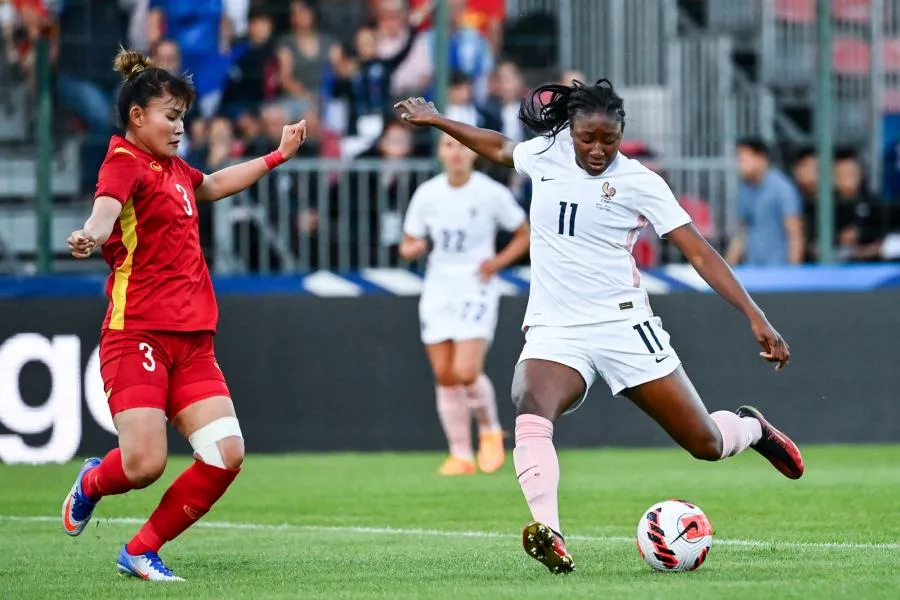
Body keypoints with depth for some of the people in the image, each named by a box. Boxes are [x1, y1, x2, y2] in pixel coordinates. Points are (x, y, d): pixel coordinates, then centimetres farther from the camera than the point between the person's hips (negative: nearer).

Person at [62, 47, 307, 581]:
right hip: (137, 334, -8)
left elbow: (214, 185, 41)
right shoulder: (126, 161, -7)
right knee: (145, 463, -18)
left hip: (192, 338, 8)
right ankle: (92, 483, 19)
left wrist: (279, 156, 49)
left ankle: (142, 550, 8)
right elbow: (107, 205, -30)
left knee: (227, 455, -6)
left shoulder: (174, 168, 18)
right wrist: (90, 237, -53)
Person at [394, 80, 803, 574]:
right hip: (554, 332, 2)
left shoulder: (638, 182, -7)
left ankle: (750, 428, 40)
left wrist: (755, 317, -15)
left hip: (624, 328, -2)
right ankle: (548, 535, -46)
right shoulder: (545, 155, 3)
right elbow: (499, 148, 28)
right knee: (530, 409, -33)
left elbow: (700, 254, -8)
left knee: (705, 445, 2)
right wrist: (435, 120, 32)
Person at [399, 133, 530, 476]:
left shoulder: (492, 194, -7)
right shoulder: (427, 194, 1)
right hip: (438, 290, 4)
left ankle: (490, 429, 11)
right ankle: (460, 455, 12)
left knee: (466, 372, -17)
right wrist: (412, 249, -15)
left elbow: (524, 235, 4)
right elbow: (408, 245, 9)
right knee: (444, 376, 1)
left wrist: (498, 262, -11)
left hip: (476, 290, -4)